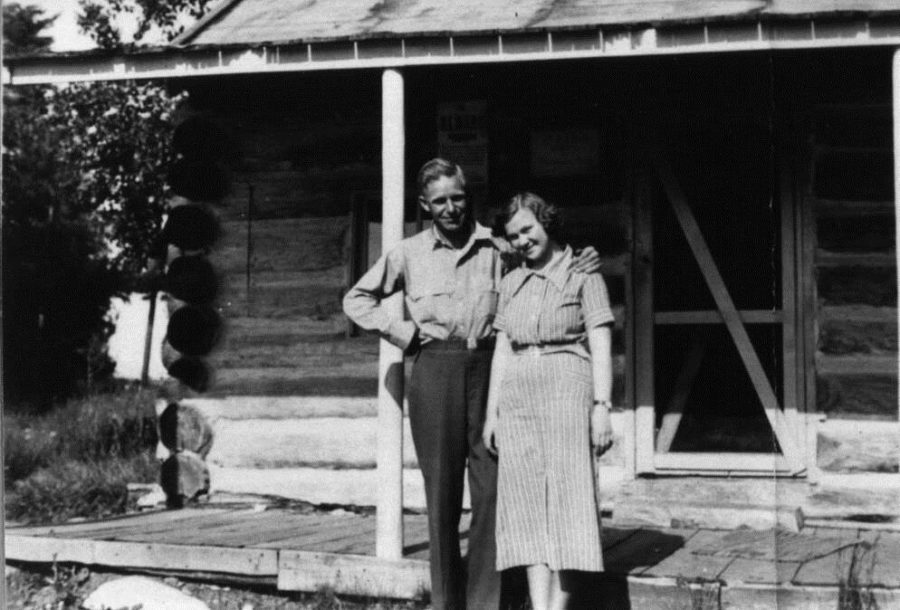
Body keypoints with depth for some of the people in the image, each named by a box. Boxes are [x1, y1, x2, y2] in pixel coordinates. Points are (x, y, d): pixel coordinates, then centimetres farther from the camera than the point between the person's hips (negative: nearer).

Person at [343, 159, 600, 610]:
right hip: (435, 369, 0)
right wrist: (401, 333, 4)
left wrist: (580, 269, -2)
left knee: (491, 486, -2)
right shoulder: (409, 254, 8)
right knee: (442, 487, 3)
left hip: (488, 367, 0)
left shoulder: (495, 248, 8)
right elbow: (356, 300, 16)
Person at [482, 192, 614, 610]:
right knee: (528, 507, -1)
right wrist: (491, 413, 12)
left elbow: (601, 346, -3)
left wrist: (601, 407, -11)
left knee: (566, 500, -5)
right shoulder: (511, 284, 16)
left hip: (567, 391, -5)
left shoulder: (582, 275, 2)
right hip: (516, 398, 5)